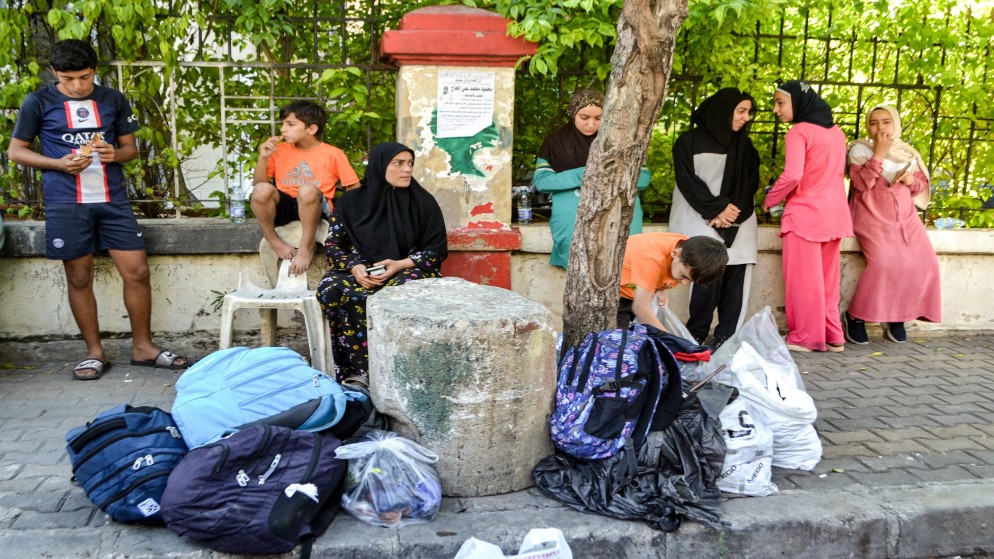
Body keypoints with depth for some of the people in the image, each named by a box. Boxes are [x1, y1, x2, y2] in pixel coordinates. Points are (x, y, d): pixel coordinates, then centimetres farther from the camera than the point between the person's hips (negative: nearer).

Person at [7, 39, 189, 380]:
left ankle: (143, 347, 12)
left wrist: (115, 154, -10)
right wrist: (59, 163, -11)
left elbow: (131, 148, 14)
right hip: (66, 204, -2)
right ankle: (95, 352, 17)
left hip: (113, 200, 2)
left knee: (137, 271, -2)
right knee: (79, 278, 5)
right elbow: (16, 151, 5)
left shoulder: (113, 100, 8)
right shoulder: (38, 103, 1)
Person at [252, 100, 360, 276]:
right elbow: (259, 183, 8)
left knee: (308, 190, -38)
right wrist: (263, 157, -7)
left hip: (313, 208, -3)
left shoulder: (333, 154, 0)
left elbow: (355, 188, 3)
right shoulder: (280, 149, 10)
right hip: (283, 206, 3)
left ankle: (307, 247, -20)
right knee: (261, 190, -31)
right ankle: (274, 241, -9)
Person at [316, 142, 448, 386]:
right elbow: (333, 244, 6)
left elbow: (437, 249, 1)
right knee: (330, 290, -31)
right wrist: (354, 267, -15)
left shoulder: (423, 202, 1)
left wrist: (400, 264, -15)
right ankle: (358, 370, -30)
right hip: (360, 271, 2)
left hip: (407, 269, -1)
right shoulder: (351, 201, 5)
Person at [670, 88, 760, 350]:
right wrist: (717, 208, -10)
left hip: (738, 219, 4)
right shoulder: (690, 142, 5)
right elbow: (687, 180, -3)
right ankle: (696, 336, -8)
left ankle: (725, 338, -8)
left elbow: (751, 182, 10)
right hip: (701, 219, -4)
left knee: (737, 273, -11)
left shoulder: (745, 145, 18)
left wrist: (734, 210, -7)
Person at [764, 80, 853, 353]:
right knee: (828, 279, 14)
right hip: (835, 214, 8)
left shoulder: (799, 132, -11)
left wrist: (770, 199, -6)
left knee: (803, 279, 1)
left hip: (804, 214, -7)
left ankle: (805, 338, 8)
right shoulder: (837, 133, 12)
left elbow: (792, 176, -21)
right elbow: (836, 173, 18)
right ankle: (833, 337, 19)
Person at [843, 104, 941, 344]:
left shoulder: (908, 153, 15)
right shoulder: (860, 149, -1)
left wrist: (912, 180, -2)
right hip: (873, 215, -5)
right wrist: (878, 154, -16)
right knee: (885, 260, -28)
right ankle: (855, 316, -12)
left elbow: (922, 184, 20)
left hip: (905, 215, 5)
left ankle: (897, 315, 4)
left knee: (924, 262, -13)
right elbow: (861, 184, -13)